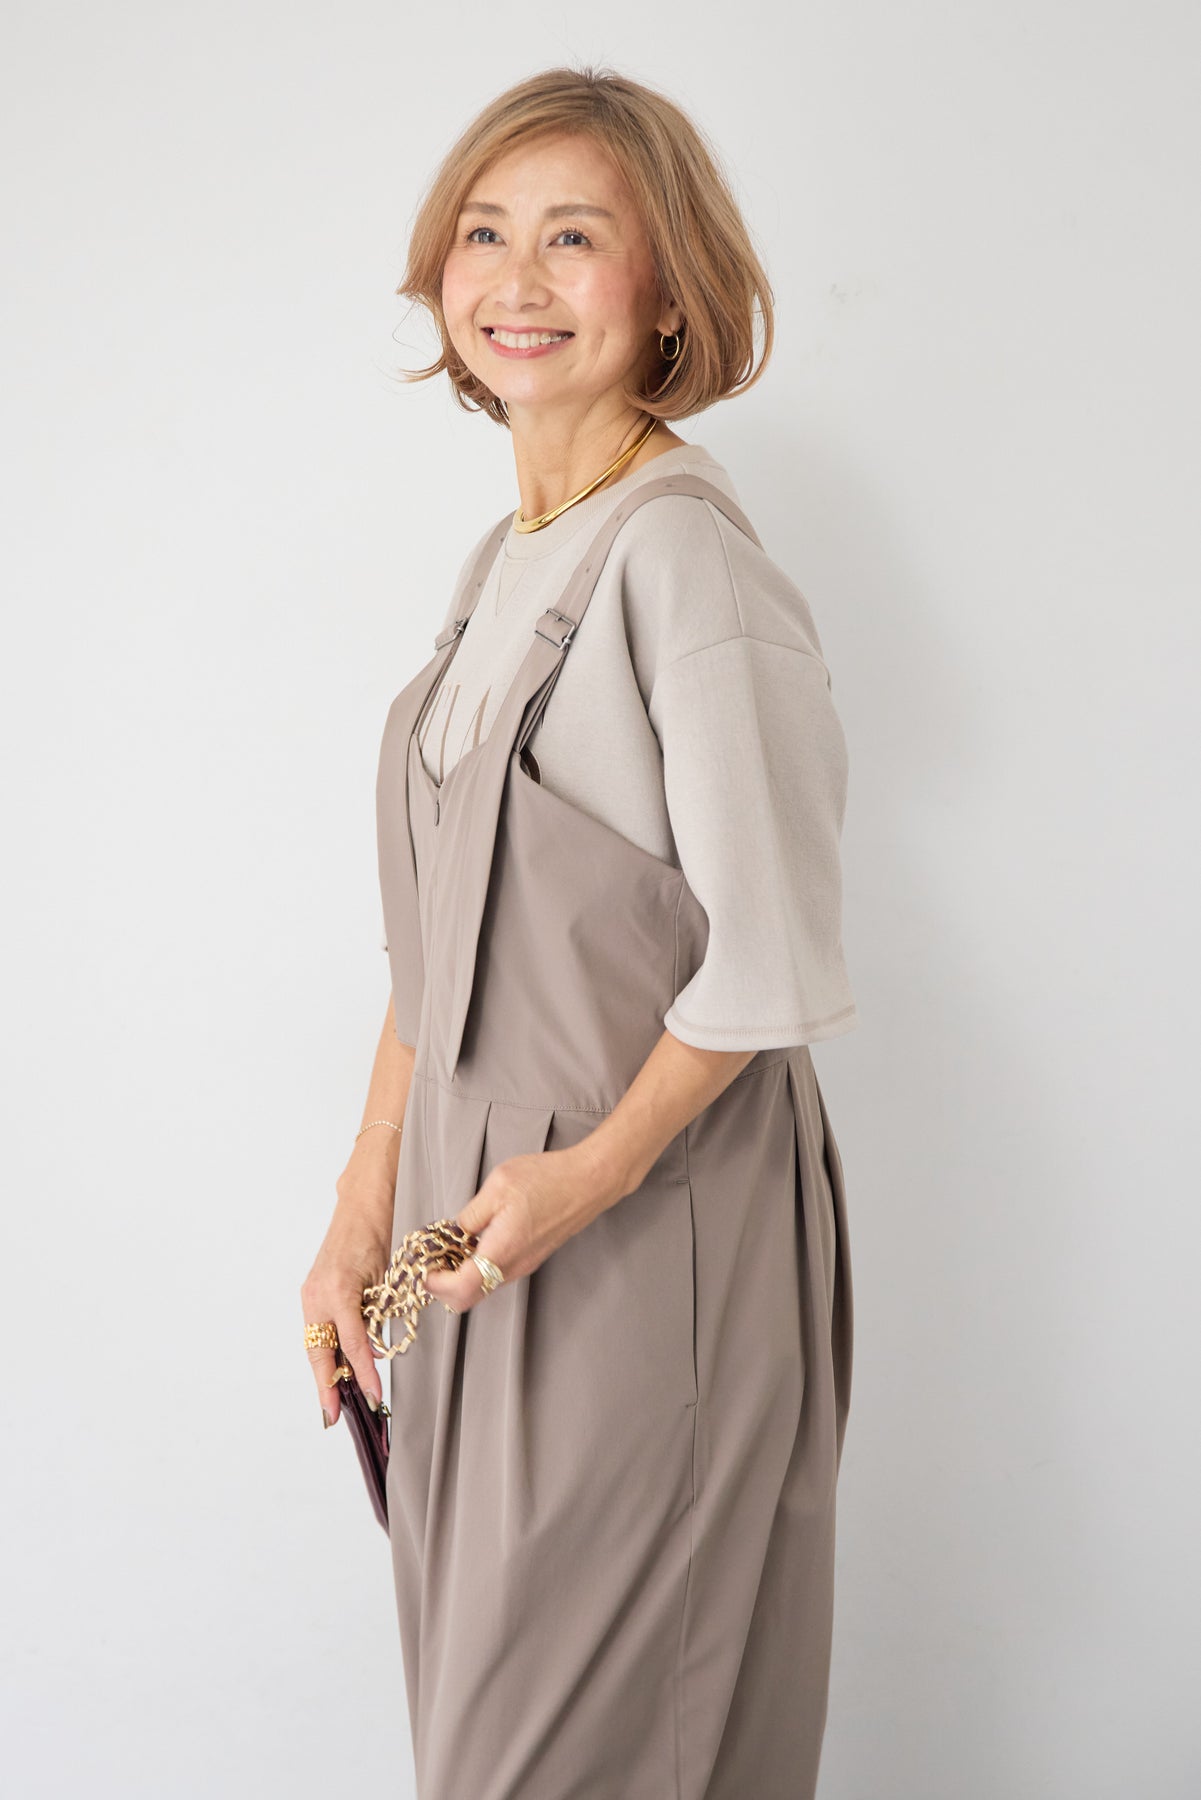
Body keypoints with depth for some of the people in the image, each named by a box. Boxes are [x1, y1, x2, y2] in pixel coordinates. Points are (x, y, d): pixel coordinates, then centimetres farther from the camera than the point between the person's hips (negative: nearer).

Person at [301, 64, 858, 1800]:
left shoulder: (686, 561, -17)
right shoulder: (504, 563, 9)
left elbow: (773, 965, -18)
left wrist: (590, 1173, -15)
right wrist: (362, 1210, 11)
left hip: (655, 1232, -8)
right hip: (478, 1216, 8)